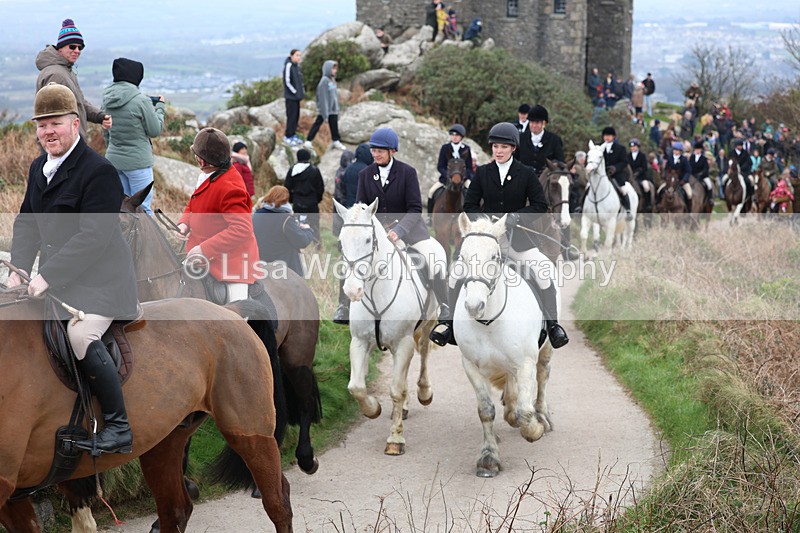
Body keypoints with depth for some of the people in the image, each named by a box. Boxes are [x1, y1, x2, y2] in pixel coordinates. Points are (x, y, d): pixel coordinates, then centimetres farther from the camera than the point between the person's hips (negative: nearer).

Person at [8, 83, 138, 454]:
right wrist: (18, 269, 0)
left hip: (99, 278, -9)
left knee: (82, 335, -27)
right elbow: (27, 221, 15)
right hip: (56, 279, 9)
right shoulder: (39, 167, 11)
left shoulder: (98, 171, -18)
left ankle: (118, 428, -16)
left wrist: (47, 276, -24)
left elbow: (94, 236, -23)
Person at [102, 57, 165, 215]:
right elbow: (155, 130, -7)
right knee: (143, 209, -2)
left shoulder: (108, 100, 4)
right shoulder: (141, 100, -16)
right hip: (137, 161, -7)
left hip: (113, 159, 7)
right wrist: (160, 108, 7)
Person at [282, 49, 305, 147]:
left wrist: (302, 91, 9)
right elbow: (287, 81, -17)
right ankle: (288, 137, 4)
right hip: (290, 96, -8)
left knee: (296, 116, 12)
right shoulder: (288, 65, -15)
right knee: (291, 116, -5)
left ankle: (293, 134, 22)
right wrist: (295, 92, -14)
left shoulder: (297, 66, 11)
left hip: (297, 96, 8)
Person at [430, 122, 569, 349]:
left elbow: (540, 205, 0)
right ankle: (447, 321, 3)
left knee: (546, 271, -22)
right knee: (457, 271, -13)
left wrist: (516, 216, -16)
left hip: (516, 237, -2)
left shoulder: (526, 173, 2)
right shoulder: (482, 173, 6)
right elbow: (469, 205, 8)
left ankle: (553, 324, -11)